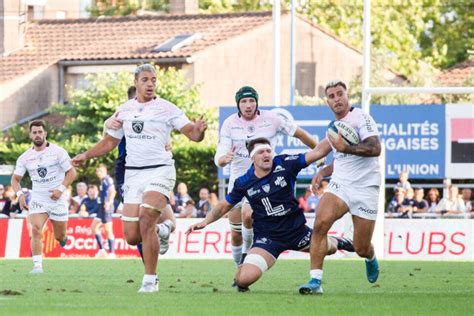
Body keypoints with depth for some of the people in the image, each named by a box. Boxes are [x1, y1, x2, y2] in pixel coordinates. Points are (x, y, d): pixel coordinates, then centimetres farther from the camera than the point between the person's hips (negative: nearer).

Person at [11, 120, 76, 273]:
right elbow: (15, 179, 6)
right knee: (36, 230, -22)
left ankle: (63, 237, 47)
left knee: (60, 237, 8)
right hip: (37, 199, 1)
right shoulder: (25, 157, 0)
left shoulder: (58, 152, -8)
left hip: (57, 199, -1)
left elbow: (71, 172, -5)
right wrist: (20, 194, -13)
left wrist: (61, 189, -19)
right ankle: (37, 265, -21)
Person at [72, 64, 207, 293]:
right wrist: (86, 155, 12)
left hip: (159, 171, -4)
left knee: (146, 221, -23)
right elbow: (110, 141, 22)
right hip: (133, 173, 4)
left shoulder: (166, 108, -2)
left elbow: (192, 133, -8)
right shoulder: (124, 110, 10)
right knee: (132, 237, -2)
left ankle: (150, 280, -14)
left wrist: (199, 130, -31)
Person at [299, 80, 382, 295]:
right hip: (339, 186, 5)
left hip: (365, 188, -5)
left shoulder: (361, 118, -7)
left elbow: (375, 148, -22)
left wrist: (345, 148, -27)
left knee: (361, 249, 0)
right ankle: (315, 281, -24)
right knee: (321, 223, -24)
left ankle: (370, 258, 41)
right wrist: (323, 172, 13)